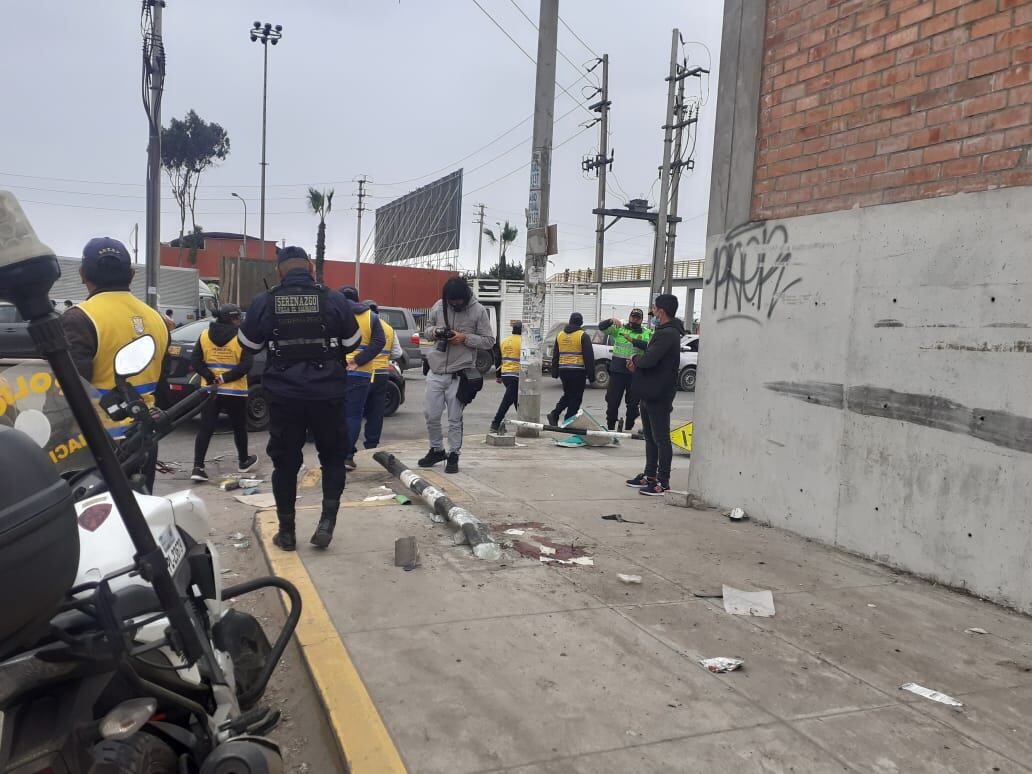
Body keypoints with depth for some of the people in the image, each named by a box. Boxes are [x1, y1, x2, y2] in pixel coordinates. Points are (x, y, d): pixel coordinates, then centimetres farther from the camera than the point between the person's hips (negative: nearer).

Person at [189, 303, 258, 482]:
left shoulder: (205, 335, 3)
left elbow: (195, 361, -1)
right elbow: (246, 365, -17)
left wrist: (211, 378, -7)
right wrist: (224, 378, -12)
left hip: (210, 390, 3)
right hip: (235, 392, -3)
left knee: (205, 429, 4)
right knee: (239, 427, 14)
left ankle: (198, 467, -4)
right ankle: (244, 461, 29)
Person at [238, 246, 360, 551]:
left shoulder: (263, 302, -4)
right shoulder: (334, 299, -6)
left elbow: (248, 345, 8)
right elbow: (352, 342, 5)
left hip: (284, 396, 0)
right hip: (327, 394, 0)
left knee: (285, 462, 13)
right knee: (333, 456, 17)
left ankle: (287, 531, 19)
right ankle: (327, 519, 5)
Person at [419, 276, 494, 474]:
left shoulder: (478, 311, -5)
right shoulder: (438, 306, 3)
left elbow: (489, 341, -3)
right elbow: (428, 327, 17)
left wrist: (465, 338, -16)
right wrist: (434, 332, -7)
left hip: (459, 374, -3)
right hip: (436, 371, 4)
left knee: (455, 419, 3)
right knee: (431, 415, 9)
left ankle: (453, 455, 17)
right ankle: (436, 450, 28)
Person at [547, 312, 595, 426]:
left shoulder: (560, 335, 10)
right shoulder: (583, 335, -6)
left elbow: (555, 355, 15)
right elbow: (589, 356, -8)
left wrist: (554, 373, 21)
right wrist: (591, 376, -5)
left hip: (563, 370, 5)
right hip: (578, 371, -5)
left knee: (567, 395, 20)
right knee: (576, 397, 2)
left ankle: (554, 414, 4)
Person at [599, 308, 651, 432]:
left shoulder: (647, 333, 4)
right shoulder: (619, 329, 7)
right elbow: (601, 327, -2)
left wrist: (633, 340, -28)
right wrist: (611, 320, -21)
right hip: (617, 371, 0)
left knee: (633, 403, 6)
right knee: (612, 400, 4)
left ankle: (628, 428, 19)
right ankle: (610, 427, 16)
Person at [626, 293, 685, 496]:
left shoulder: (667, 334, -19)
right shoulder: (664, 332, 15)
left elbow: (649, 359, -28)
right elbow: (651, 349, 19)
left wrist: (635, 359, -8)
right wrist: (637, 358, 0)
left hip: (659, 395, -11)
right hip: (650, 393, 11)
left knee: (661, 439, -4)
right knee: (650, 437, 18)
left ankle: (662, 481, 2)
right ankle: (650, 475, 28)